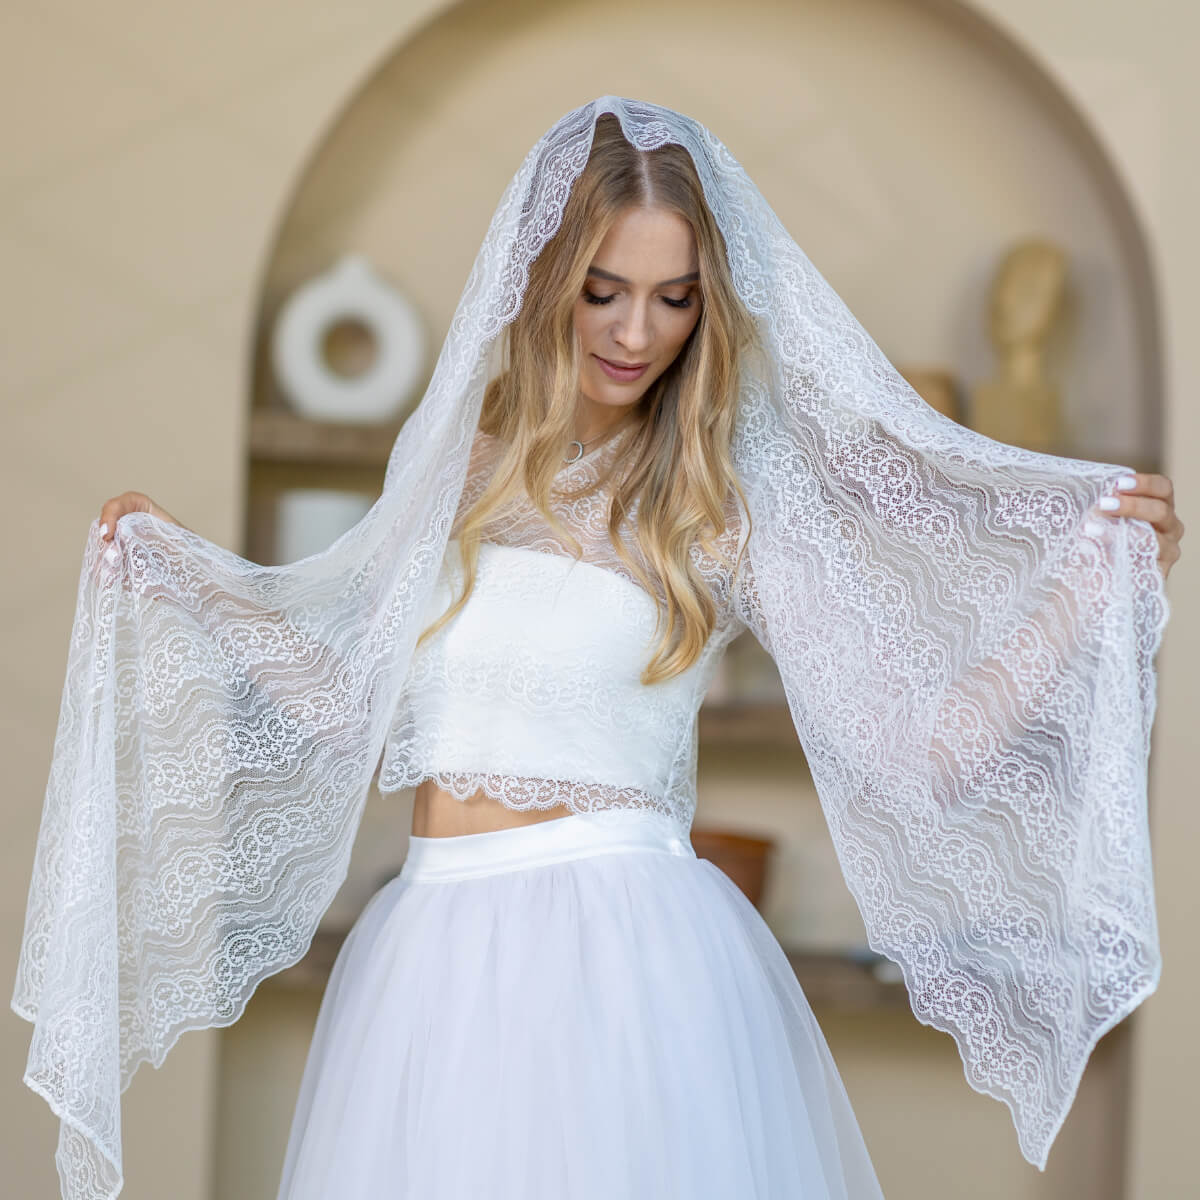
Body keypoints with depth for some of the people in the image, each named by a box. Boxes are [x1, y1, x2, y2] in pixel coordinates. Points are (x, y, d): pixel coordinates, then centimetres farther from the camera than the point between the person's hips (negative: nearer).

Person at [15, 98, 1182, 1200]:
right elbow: (350, 694, 19)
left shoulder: (732, 494, -5)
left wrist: (1096, 577, -20)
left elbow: (923, 754, -11)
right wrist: (171, 563, 24)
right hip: (432, 963, 4)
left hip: (624, 964, -4)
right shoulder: (453, 452, 7)